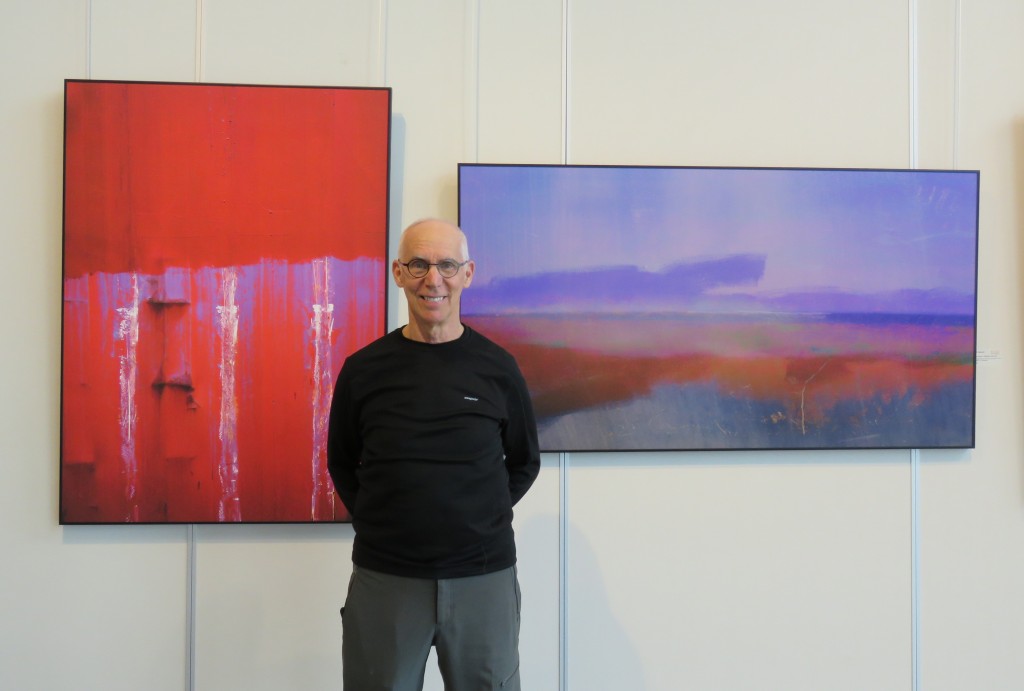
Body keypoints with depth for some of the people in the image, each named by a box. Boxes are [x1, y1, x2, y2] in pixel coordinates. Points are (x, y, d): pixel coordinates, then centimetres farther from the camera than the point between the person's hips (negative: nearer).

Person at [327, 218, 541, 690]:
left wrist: (483, 521, 0)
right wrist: (373, 522, -1)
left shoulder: (497, 368, -2)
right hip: (383, 577, 0)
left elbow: (524, 463, 9)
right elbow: (342, 463, 11)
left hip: (484, 575, 0)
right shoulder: (364, 369, -1)